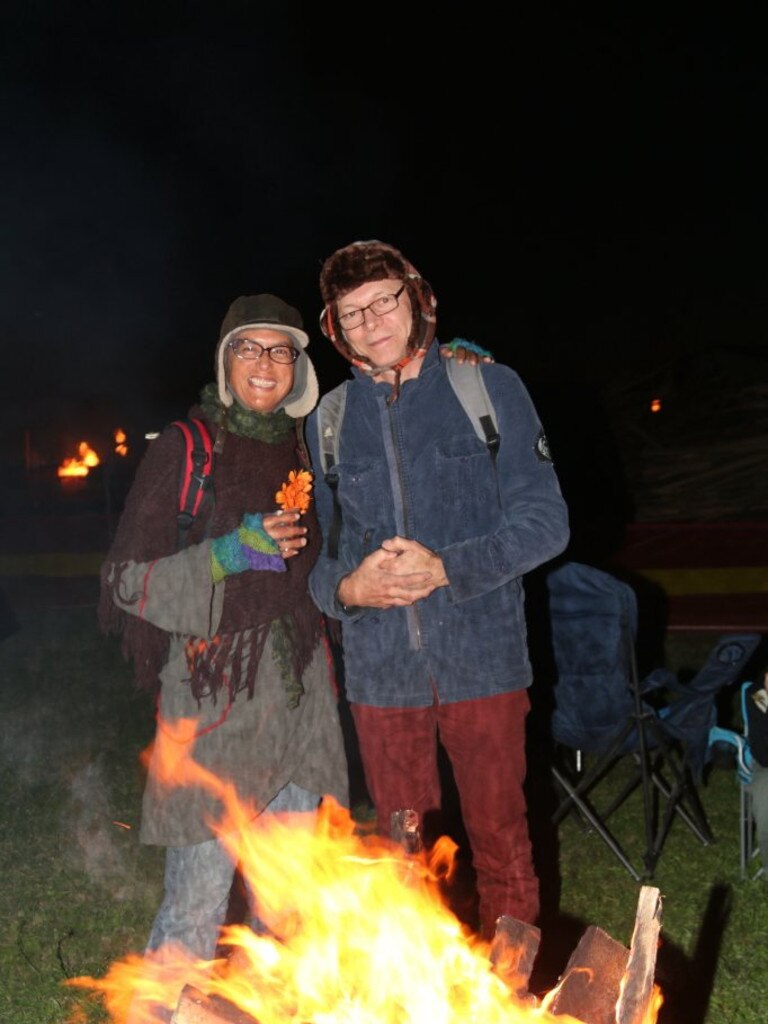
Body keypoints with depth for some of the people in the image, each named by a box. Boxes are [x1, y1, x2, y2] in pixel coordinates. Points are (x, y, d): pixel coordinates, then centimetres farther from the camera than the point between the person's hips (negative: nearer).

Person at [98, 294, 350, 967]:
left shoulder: (303, 448, 12)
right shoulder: (184, 449, -3)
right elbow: (125, 580, -7)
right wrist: (231, 553, -16)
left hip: (299, 696, 5)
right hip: (214, 696, -5)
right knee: (198, 904, -4)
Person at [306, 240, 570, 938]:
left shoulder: (489, 388, -1)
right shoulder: (329, 421, 8)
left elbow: (544, 521, -6)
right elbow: (314, 548, 11)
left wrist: (447, 567, -18)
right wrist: (345, 587, -12)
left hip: (481, 658, -2)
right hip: (381, 671, 3)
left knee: (500, 839, 9)